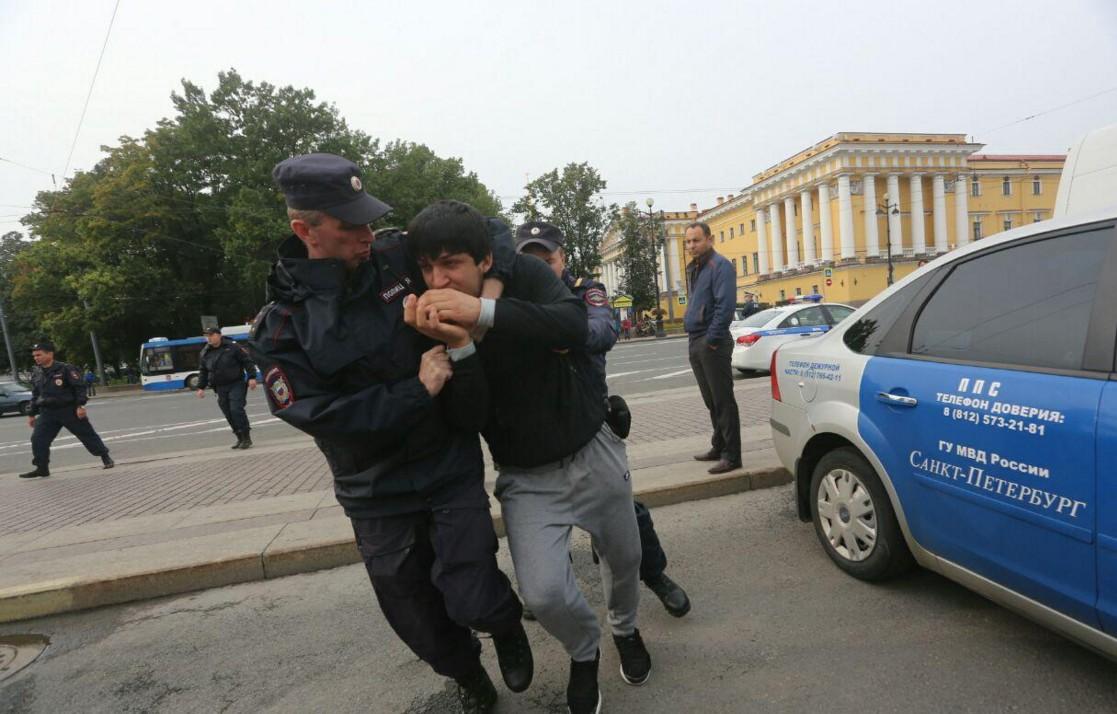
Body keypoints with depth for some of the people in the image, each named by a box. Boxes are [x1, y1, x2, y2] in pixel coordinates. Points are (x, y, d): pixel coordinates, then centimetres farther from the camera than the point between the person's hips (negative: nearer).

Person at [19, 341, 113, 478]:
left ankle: (105, 457, 14)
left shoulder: (65, 369, -11)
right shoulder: (36, 373, 8)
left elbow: (80, 387, -11)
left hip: (69, 410, -5)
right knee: (37, 439, -4)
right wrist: (32, 414, 17)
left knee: (87, 434, 2)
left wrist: (80, 405, -18)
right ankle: (42, 468, 7)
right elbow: (35, 395, 17)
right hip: (47, 413, 5)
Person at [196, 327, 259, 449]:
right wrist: (201, 387, 13)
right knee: (229, 415, 4)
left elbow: (247, 361, -3)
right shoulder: (205, 353, 10)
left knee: (236, 410, -15)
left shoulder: (232, 347, -4)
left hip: (237, 384, -5)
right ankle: (240, 438, 13)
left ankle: (247, 438, -8)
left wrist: (251, 377, -11)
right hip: (221, 388, 5)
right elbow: (203, 372, 19)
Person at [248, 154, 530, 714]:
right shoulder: (283, 325, -11)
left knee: (473, 604, -6)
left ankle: (506, 624, 33)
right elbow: (318, 415, -19)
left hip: (452, 470, 0)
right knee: (422, 625, 15)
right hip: (377, 498, 1)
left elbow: (489, 230, 4)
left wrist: (491, 282, -16)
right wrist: (418, 390, -22)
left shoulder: (400, 258, -7)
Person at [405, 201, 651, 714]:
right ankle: (584, 652, 24)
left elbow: (575, 326, -35)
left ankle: (625, 629, 53)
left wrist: (483, 311, -45)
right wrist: (442, 345, -27)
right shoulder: (430, 320, -11)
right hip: (527, 478, 0)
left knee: (623, 559, 17)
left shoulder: (525, 276, -16)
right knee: (543, 592, -13)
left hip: (594, 453, 0)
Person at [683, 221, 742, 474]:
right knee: (711, 401, 16)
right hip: (696, 343, 9)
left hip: (712, 344, -9)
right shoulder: (693, 269, 17)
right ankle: (719, 447, 28)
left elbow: (725, 305, -19)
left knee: (723, 401, -4)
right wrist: (692, 332, 14)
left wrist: (712, 339, -20)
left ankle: (731, 455, 2)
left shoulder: (720, 266, -10)